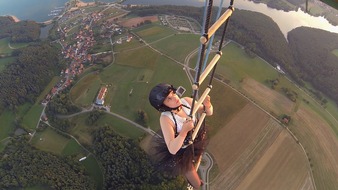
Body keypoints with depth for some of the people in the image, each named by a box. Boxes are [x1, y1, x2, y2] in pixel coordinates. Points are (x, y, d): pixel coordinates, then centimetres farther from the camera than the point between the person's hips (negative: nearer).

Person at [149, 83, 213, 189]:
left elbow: (208, 113, -9)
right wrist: (184, 130, -49)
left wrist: (207, 105, -30)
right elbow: (172, 149, -39)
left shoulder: (186, 101, -21)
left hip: (195, 143, 5)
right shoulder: (165, 118, -35)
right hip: (181, 154, -5)